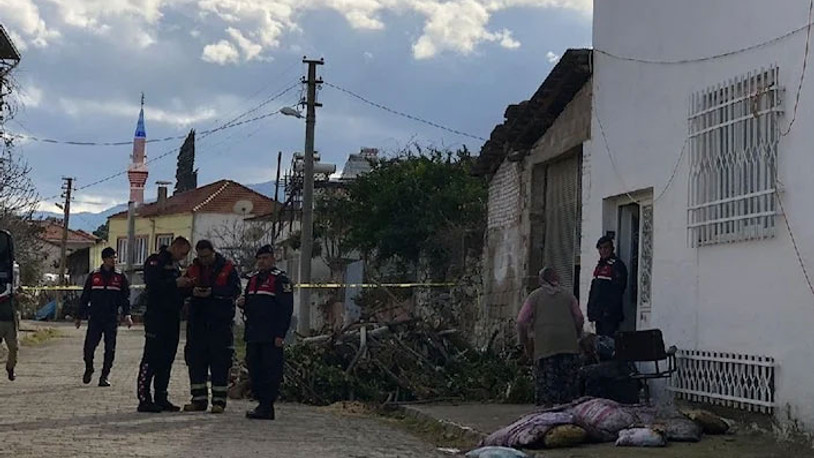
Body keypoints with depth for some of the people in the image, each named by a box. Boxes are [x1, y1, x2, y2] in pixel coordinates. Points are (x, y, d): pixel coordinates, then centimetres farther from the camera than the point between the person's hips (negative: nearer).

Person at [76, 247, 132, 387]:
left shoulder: (120, 277, 6)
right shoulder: (94, 276, 6)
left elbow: (125, 297, 5)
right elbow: (85, 297, 11)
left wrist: (127, 315, -9)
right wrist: (80, 316, 10)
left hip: (112, 319, 0)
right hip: (95, 318, 0)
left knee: (110, 349, 0)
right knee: (89, 346, -5)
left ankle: (105, 376, 9)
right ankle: (89, 369, 20)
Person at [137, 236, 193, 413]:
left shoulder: (174, 265, 22)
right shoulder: (155, 261, -5)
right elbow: (153, 284, -19)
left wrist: (185, 286, 6)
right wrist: (175, 283, -19)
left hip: (172, 317, 9)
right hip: (156, 317, -9)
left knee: (167, 359, 9)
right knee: (151, 357, -8)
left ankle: (161, 398, 13)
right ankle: (144, 399, -8)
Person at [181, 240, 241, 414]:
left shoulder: (227, 268, 1)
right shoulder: (193, 269, 13)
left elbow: (235, 290, -9)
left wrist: (213, 291, -18)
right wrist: (192, 290, -12)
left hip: (220, 323, -4)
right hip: (197, 322, 4)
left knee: (220, 361, -3)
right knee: (195, 360, 4)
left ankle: (219, 400, 2)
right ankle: (199, 399, 13)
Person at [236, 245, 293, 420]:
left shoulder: (280, 280, -5)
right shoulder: (253, 279, 19)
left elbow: (286, 309, -11)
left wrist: (280, 335, -17)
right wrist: (242, 303, 4)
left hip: (271, 337, -8)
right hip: (253, 334, 8)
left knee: (270, 371, -8)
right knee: (255, 370, 8)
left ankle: (267, 407, -7)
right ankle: (262, 403, 15)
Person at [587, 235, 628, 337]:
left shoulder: (617, 265, -9)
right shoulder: (600, 265, 19)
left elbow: (617, 291, -17)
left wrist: (609, 311, -22)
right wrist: (591, 311, 17)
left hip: (609, 315, -9)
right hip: (598, 314, 9)